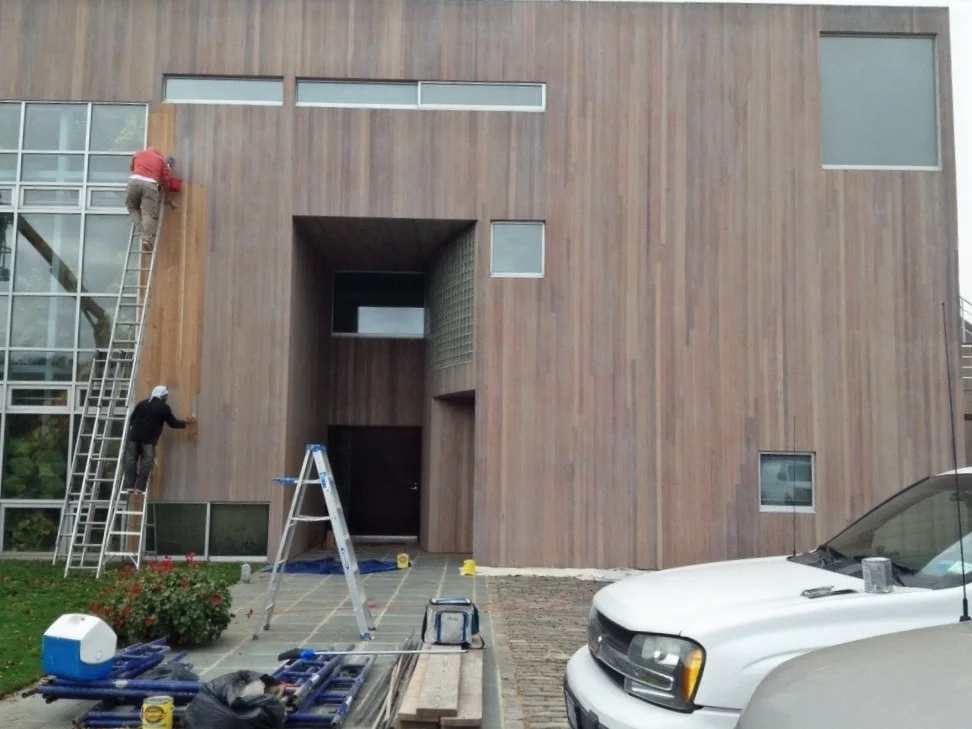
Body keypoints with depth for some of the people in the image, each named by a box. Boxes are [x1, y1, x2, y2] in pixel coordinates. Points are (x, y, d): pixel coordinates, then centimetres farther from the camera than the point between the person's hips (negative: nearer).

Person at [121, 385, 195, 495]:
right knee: (146, 462, -1)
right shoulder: (164, 407, 2)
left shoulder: (142, 403, 14)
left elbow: (131, 419, 16)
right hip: (149, 439, -4)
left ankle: (128, 486, 0)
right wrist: (186, 422, 20)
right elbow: (173, 423, 6)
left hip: (135, 436, 4)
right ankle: (140, 487, -7)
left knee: (131, 460, 7)